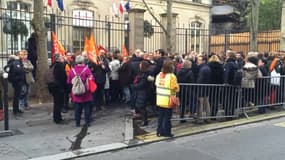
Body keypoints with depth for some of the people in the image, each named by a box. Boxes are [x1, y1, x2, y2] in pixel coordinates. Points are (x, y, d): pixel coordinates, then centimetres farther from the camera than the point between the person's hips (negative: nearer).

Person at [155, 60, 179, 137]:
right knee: (167, 117, 6)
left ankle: (159, 131, 21)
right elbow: (176, 88, -15)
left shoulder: (159, 75, 1)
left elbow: (156, 84, 11)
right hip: (168, 101, -5)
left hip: (159, 100, 5)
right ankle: (166, 132, 13)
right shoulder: (172, 76, -17)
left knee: (160, 116, 14)